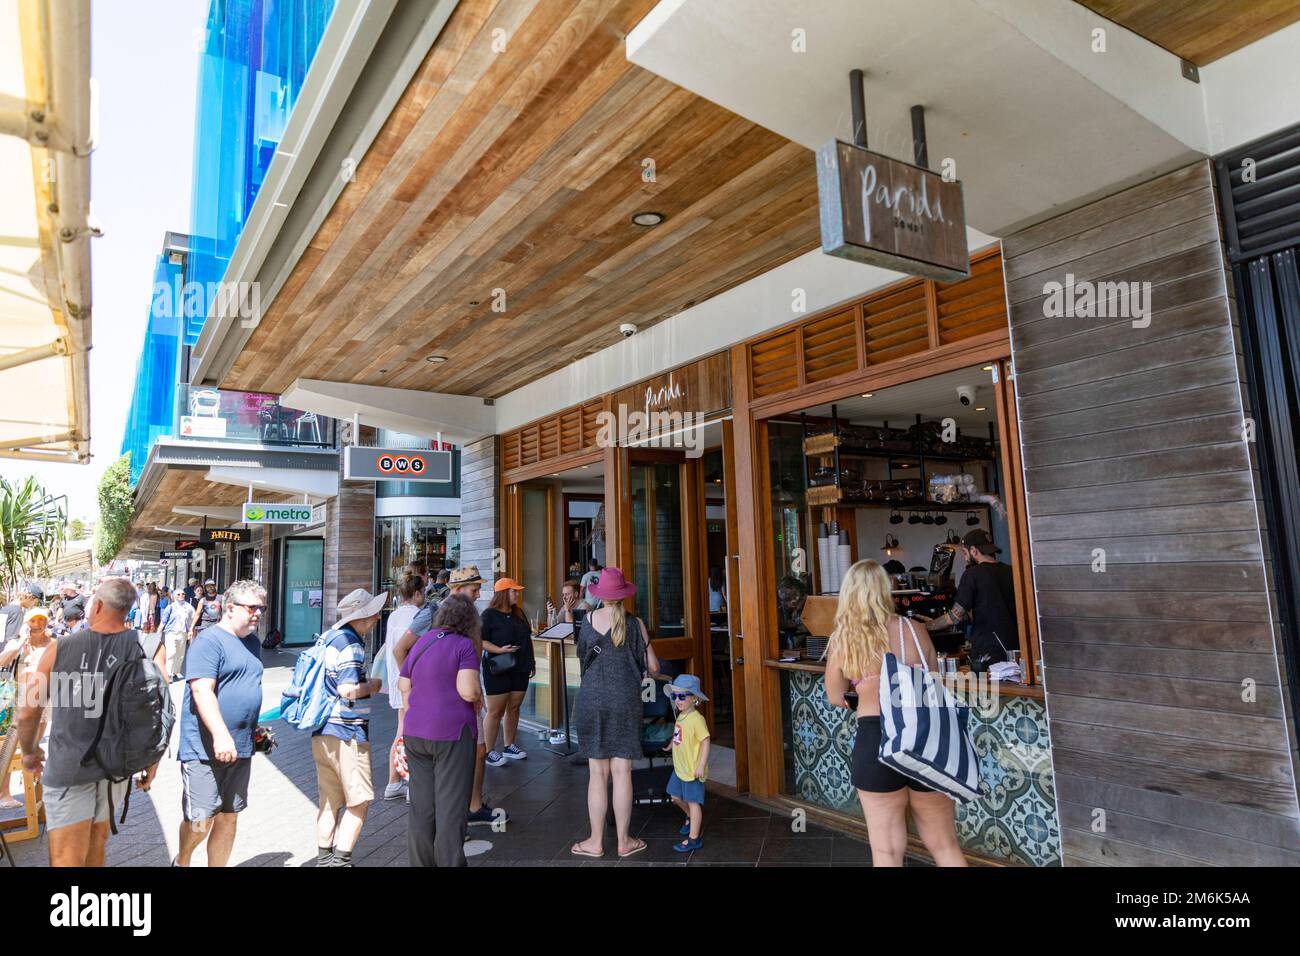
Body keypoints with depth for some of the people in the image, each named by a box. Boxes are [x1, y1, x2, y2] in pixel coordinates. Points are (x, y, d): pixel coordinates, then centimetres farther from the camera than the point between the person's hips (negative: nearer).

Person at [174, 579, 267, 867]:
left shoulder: (253, 642, 13)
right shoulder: (209, 640, -13)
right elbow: (202, 691, -22)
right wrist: (220, 735, -30)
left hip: (240, 748, 7)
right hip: (205, 749, -7)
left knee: (229, 817, 13)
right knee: (200, 821, -1)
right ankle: (181, 861, 28)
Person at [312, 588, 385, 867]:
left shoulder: (330, 636, 11)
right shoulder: (350, 644, -18)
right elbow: (348, 690, -25)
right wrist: (372, 685, -8)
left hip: (323, 733, 9)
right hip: (347, 732, -9)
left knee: (330, 800, 17)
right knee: (359, 801, 1)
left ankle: (324, 859, 26)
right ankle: (341, 860, 1)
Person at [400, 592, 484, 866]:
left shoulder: (422, 642, 11)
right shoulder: (465, 645, -10)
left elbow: (403, 684, 17)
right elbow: (468, 690, -20)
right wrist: (478, 696, 1)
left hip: (415, 732, 7)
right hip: (452, 732, -6)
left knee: (421, 805, 16)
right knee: (450, 806, 3)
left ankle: (420, 862, 26)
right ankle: (449, 862, 9)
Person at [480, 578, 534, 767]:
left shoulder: (518, 614, 12)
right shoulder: (489, 615, -9)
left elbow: (527, 639, 19)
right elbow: (481, 641, -14)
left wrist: (532, 662, 18)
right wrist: (499, 650, -26)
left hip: (520, 669, 7)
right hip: (498, 670, -6)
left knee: (514, 708, 11)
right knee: (495, 711, -2)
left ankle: (509, 747, 24)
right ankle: (489, 752, 8)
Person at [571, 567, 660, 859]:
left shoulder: (587, 621, -1)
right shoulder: (634, 623, -3)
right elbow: (653, 667, 0)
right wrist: (641, 668, 22)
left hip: (592, 700, 1)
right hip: (625, 701, -1)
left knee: (597, 774, 7)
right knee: (622, 772, 6)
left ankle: (596, 842, 16)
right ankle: (624, 841, 16)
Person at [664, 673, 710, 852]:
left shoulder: (696, 718, -22)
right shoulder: (681, 716, 6)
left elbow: (705, 741, -24)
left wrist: (701, 766, -25)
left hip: (693, 769, -9)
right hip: (679, 767, 9)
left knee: (693, 802, 1)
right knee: (676, 797, 19)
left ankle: (693, 839, 11)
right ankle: (691, 818, 45)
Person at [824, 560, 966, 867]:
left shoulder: (842, 639, -1)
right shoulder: (915, 631, 2)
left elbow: (835, 698, 9)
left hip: (874, 740, -2)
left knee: (887, 851, 11)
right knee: (945, 846, 18)